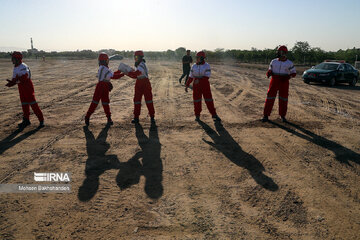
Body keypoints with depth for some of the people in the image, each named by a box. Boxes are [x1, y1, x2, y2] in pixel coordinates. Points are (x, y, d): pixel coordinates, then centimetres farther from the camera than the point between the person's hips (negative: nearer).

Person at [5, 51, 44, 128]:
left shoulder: (23, 66, -16)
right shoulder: (15, 68, 13)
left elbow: (24, 78, -26)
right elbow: (15, 79, 11)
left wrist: (13, 82, -31)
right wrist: (11, 82, -10)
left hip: (28, 86, -9)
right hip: (21, 87, 9)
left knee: (32, 103, -10)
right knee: (24, 104, 13)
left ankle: (41, 120, -5)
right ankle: (26, 120, 23)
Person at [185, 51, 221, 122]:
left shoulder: (207, 66, -7)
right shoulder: (194, 66, 2)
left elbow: (207, 77, -14)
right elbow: (191, 77, 6)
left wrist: (199, 80, -28)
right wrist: (186, 86, 2)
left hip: (205, 86, -2)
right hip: (196, 86, 2)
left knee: (209, 100, 0)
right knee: (197, 101, 2)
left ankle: (214, 115, 10)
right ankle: (197, 116, 16)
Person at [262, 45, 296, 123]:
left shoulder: (289, 63, 1)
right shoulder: (274, 61, 6)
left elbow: (293, 73, 6)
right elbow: (270, 71, 12)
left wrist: (287, 77, -14)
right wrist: (268, 74, -13)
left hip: (284, 82, -1)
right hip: (274, 81, 1)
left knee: (283, 99, 3)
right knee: (270, 98, -5)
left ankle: (283, 116, 17)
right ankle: (266, 116, 0)